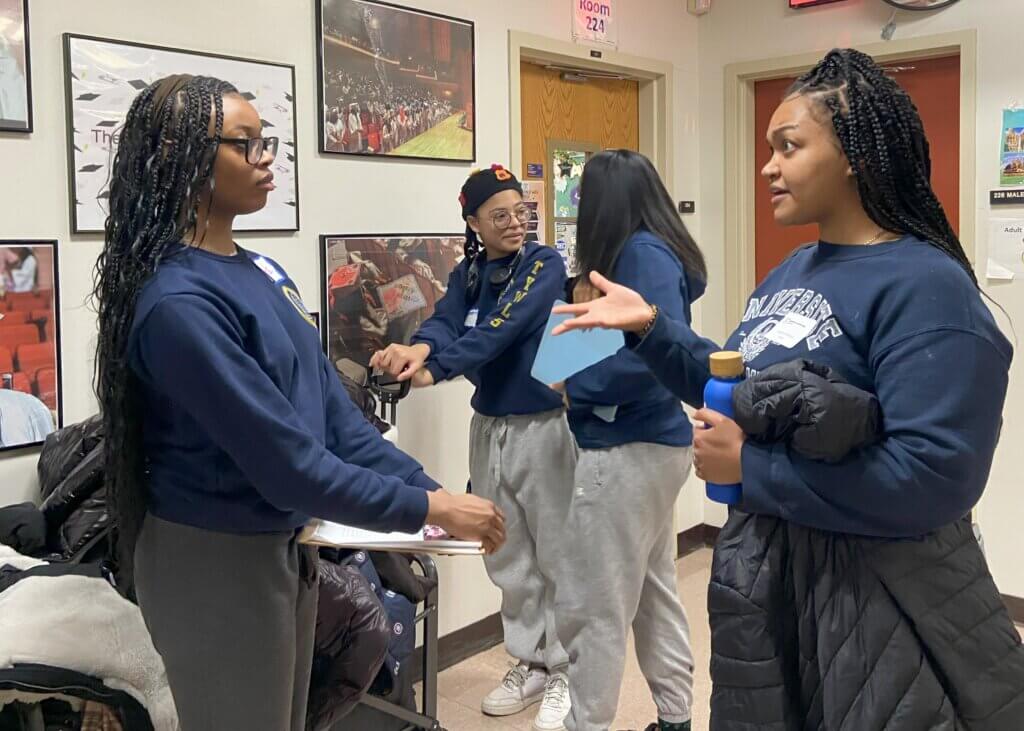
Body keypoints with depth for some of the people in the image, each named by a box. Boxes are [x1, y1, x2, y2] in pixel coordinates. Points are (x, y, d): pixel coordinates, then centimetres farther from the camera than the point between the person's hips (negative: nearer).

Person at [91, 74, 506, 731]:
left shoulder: (262, 271, 4)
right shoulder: (177, 301, -24)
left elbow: (330, 406, 4)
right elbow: (285, 461, -26)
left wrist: (425, 484, -3)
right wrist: (426, 508, -21)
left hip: (286, 545, 8)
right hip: (216, 559, -8)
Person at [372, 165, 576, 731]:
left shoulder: (545, 265, -10)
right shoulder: (466, 274, 7)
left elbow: (500, 331, -25)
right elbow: (445, 322, -12)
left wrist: (432, 367, -37)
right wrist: (418, 347, -35)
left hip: (544, 425, -6)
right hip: (489, 426, 6)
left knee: (555, 556, 4)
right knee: (509, 558, 14)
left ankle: (565, 673, 19)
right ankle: (530, 664, 30)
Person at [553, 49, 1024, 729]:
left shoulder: (924, 286, -22)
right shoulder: (792, 270, 7)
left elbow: (933, 476, -30)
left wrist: (750, 467, -25)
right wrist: (650, 327, 3)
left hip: (874, 592, -8)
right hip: (764, 568, 9)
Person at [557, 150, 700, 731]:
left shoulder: (642, 253, -16)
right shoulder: (657, 251, 11)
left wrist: (575, 383, -17)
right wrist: (592, 312, 8)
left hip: (626, 449, -10)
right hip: (652, 442, 10)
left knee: (594, 607, 2)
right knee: (654, 591, 19)